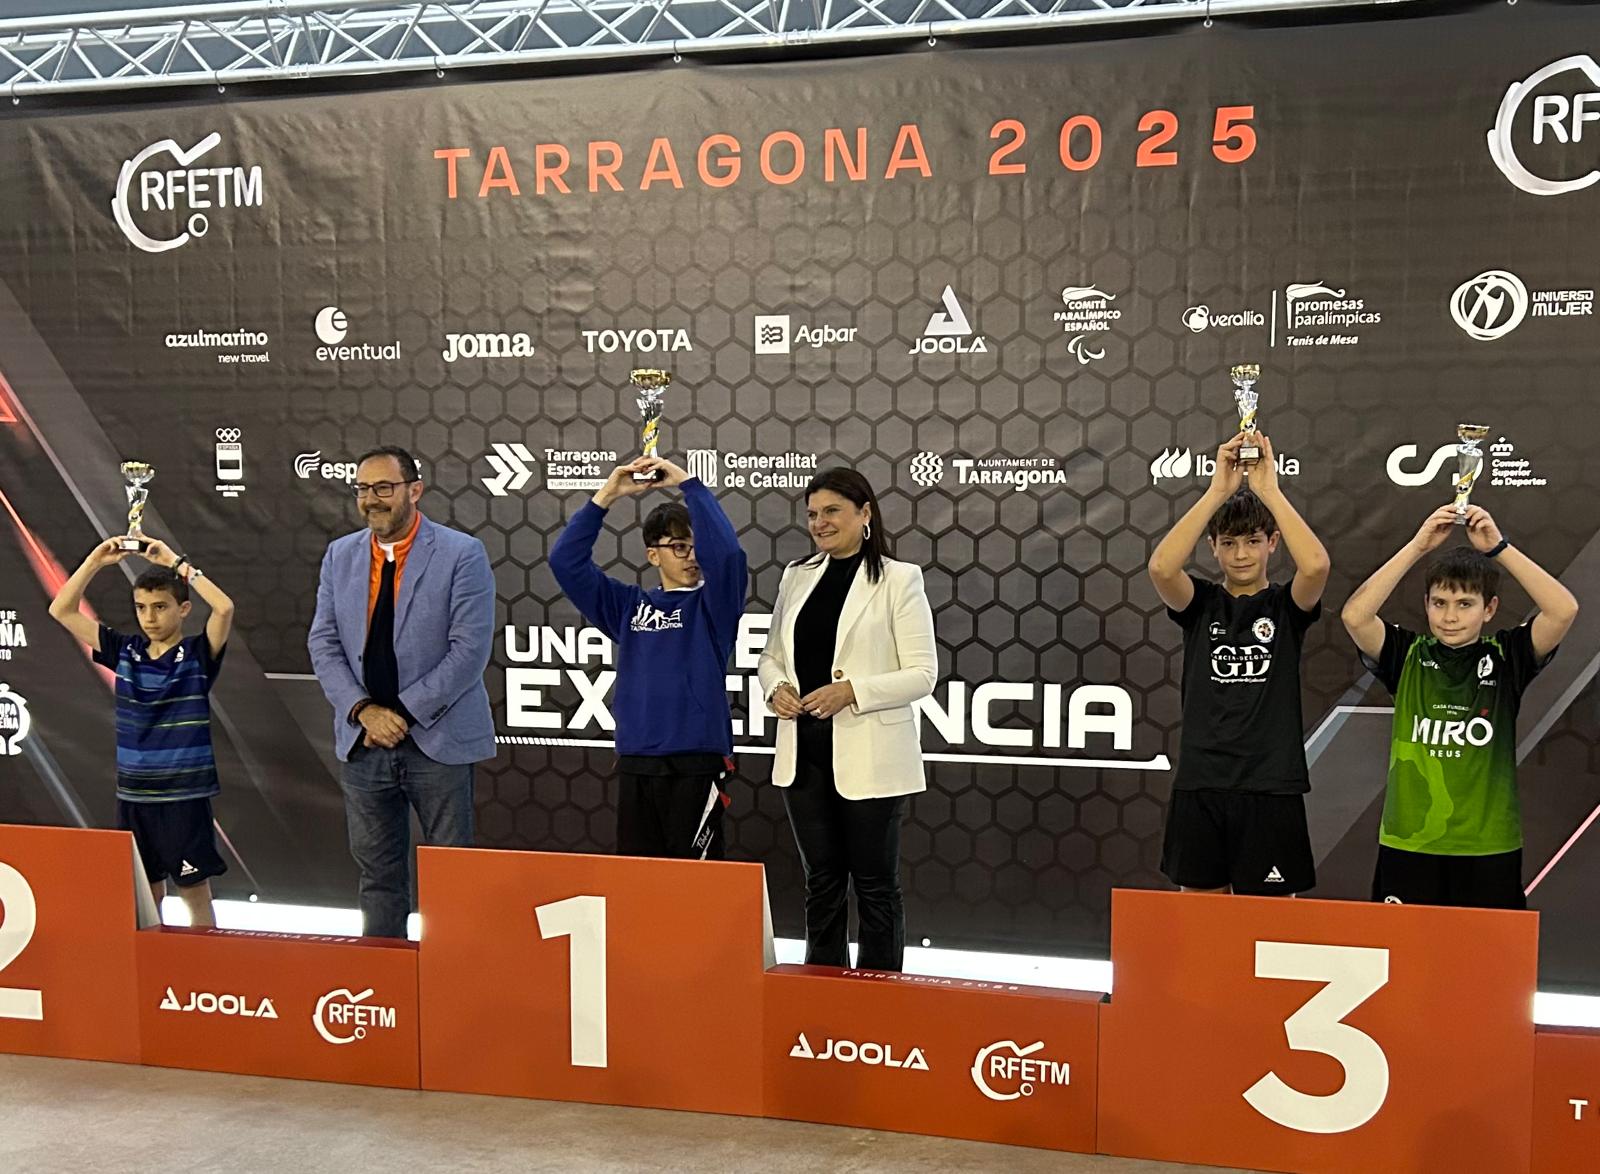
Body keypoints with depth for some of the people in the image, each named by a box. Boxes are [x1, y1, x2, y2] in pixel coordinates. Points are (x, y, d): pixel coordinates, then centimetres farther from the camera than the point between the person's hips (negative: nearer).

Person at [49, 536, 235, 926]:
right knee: (145, 892, 12)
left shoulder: (198, 654, -6)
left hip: (185, 795, -4)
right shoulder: (125, 651, 6)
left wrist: (177, 563, -20)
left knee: (194, 889, 2)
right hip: (133, 795, 4)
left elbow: (224, 608, -25)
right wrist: (96, 561, -3)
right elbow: (62, 610, 8)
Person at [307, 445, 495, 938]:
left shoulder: (462, 554, -7)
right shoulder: (340, 556, 8)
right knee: (377, 874, 12)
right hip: (363, 741, 4)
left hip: (437, 740, -4)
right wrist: (364, 710, -9)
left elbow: (470, 649, -12)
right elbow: (323, 644, 5)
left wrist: (404, 713, -14)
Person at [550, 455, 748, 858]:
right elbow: (566, 560, 6)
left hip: (696, 763, -3)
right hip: (636, 764, 4)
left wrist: (687, 483, -14)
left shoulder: (712, 604, 3)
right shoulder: (629, 606, 12)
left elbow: (725, 550, -17)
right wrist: (606, 495, -2)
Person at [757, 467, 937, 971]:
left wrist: (852, 691, -20)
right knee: (821, 879, 13)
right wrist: (776, 687, -5)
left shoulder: (898, 579, -5)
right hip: (804, 750, 5)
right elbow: (771, 655, 17)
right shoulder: (797, 576, 11)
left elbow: (922, 674, -9)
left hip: (868, 756, -5)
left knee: (875, 882, 6)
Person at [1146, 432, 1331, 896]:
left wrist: (1269, 490, -18)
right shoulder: (1200, 603, 5)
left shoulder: (1286, 605, 3)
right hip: (1199, 786, 2)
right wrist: (1218, 490, -18)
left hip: (1270, 787, -1)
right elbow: (1161, 566, -17)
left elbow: (1316, 564, -21)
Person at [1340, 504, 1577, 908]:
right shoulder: (1408, 654, 0)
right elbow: (1354, 616, -17)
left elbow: (1564, 610, -15)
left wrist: (1498, 548, -17)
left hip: (1488, 849, 0)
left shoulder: (1505, 657, 0)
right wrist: (1418, 546, -18)